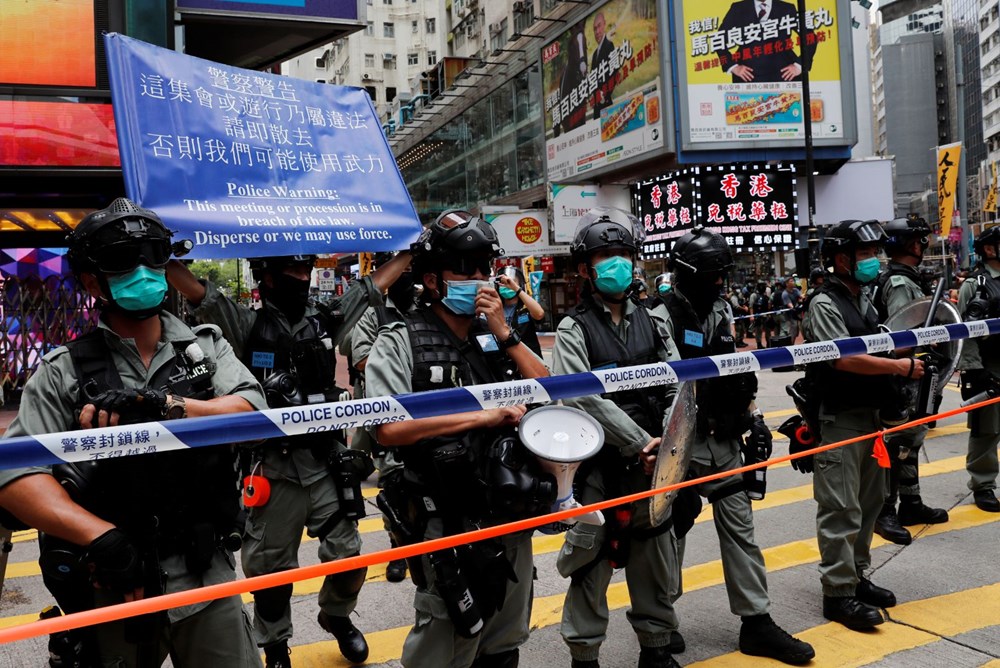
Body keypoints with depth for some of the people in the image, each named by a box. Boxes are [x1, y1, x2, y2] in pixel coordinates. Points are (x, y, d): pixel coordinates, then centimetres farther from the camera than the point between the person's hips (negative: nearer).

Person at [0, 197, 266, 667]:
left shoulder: (206, 346, 4)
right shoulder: (64, 372, -2)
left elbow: (251, 412, -11)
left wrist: (161, 405, -25)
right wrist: (101, 536, -24)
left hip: (207, 575, 1)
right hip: (114, 583, -1)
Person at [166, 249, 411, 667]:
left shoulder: (327, 320, 6)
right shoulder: (247, 325, -4)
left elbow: (376, 283, 12)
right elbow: (187, 284, -12)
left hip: (328, 460, 3)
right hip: (273, 467, -2)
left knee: (348, 554, 10)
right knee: (271, 565, 12)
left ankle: (336, 616, 41)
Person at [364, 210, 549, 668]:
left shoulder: (497, 334, 7)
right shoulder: (400, 343, -10)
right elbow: (390, 430, -22)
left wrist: (504, 332, -8)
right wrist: (482, 415, -22)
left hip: (511, 514, 5)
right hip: (447, 523, -5)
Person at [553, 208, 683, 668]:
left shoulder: (651, 323, 9)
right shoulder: (574, 329, -5)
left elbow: (679, 389, 5)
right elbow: (586, 398, -16)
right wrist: (639, 442, -18)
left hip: (652, 464, 4)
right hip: (599, 465, -4)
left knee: (656, 557, 15)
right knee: (591, 562, 4)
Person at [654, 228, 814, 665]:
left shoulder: (723, 312, 11)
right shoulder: (665, 318, -13)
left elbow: (741, 370, 18)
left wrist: (754, 418, 13)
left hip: (725, 440, 7)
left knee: (739, 528, 8)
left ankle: (756, 622, 16)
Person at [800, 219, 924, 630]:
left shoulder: (864, 300, 15)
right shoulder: (824, 304, -12)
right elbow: (844, 359, -22)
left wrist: (909, 354, 6)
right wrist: (901, 367, -16)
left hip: (871, 414, 9)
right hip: (839, 419, -9)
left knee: (869, 501, 16)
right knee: (841, 509, -5)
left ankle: (857, 577, 29)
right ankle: (838, 593, 3)